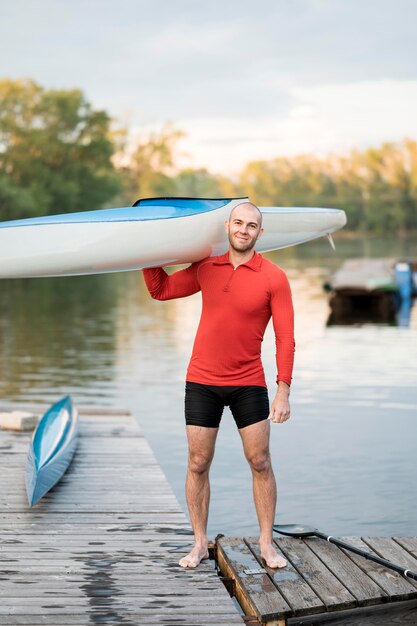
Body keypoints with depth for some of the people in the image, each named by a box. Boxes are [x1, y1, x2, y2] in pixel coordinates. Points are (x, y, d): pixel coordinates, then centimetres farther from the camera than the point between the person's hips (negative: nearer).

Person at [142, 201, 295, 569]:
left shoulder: (274, 278, -7)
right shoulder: (206, 269, 3)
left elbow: (285, 338, -9)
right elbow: (160, 290, 17)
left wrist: (283, 392, -13)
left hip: (248, 384, -2)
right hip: (202, 382, 2)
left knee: (261, 463, 3)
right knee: (198, 464, 5)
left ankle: (267, 544, 15)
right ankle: (200, 544, 17)